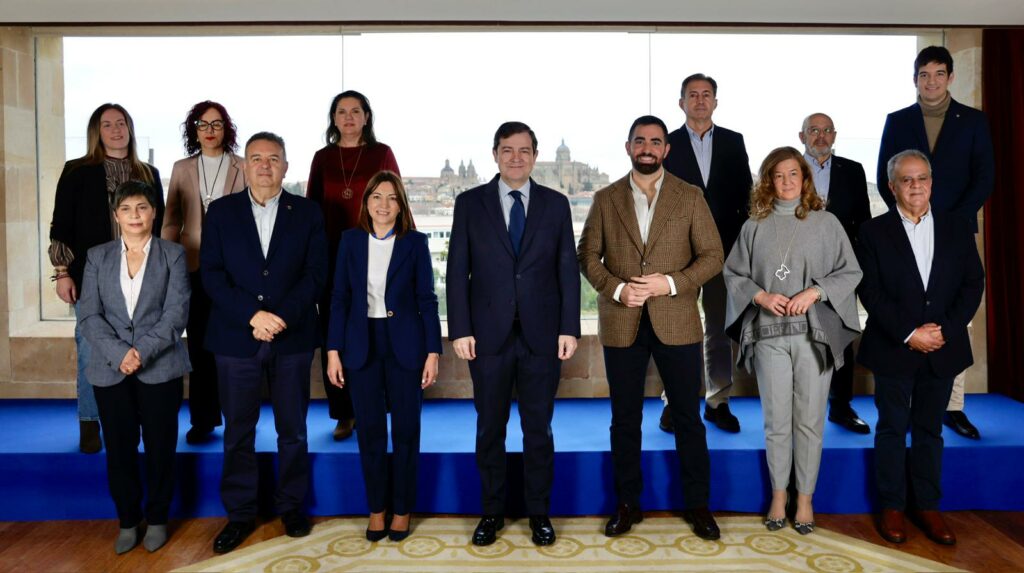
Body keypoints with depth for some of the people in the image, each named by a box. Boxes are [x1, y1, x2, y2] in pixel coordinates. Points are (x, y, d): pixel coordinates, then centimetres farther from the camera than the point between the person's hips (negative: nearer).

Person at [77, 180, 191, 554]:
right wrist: (119, 353, -15)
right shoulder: (97, 257, 8)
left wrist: (143, 351, -18)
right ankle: (128, 521, 26)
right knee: (119, 449, 9)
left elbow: (177, 313, -7)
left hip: (160, 369, -2)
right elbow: (88, 314, 0)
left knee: (160, 447, 6)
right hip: (110, 370, 2)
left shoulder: (173, 255, 3)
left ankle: (157, 519, 24)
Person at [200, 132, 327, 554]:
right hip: (236, 338, 0)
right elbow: (211, 273, -3)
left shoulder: (307, 213, 4)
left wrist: (282, 316, -16)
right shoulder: (220, 211, 5)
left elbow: (316, 273, -3)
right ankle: (240, 514, 23)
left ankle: (291, 506, 27)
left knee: (293, 429, 10)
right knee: (238, 431, 8)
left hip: (292, 338, 0)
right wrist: (252, 315, -16)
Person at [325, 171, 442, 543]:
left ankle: (402, 509, 22)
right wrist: (333, 350, -1)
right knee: (370, 431, 8)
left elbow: (427, 300, -1)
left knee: (405, 430, 6)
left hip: (404, 345, -1)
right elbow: (340, 298, 3)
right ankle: (377, 508, 24)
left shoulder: (415, 242, -1)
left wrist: (433, 351, -6)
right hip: (362, 346, 1)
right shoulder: (351, 240, 4)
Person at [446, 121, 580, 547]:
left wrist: (569, 329, -3)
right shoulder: (470, 203, 3)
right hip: (489, 334, 0)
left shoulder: (555, 204, 5)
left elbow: (568, 270, 4)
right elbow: (457, 271, 0)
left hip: (541, 335, 1)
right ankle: (492, 512, 26)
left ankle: (539, 512, 25)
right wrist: (460, 329, -6)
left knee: (538, 428, 10)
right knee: (490, 428, 10)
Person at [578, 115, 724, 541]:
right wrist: (616, 289, -13)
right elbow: (588, 256, 4)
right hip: (621, 324, 1)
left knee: (687, 417, 8)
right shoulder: (605, 199, 6)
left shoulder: (690, 197, 3)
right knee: (624, 418, 10)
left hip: (676, 322, -1)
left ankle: (697, 504, 24)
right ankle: (628, 503, 25)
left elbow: (712, 256, 0)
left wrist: (671, 283, -15)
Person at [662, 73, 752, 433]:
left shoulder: (734, 143, 9)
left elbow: (745, 194, 8)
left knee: (720, 327, 8)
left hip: (725, 249, 2)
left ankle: (718, 401, 18)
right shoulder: (667, 144, 4)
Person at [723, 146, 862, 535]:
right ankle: (778, 494, 23)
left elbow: (851, 272, 3)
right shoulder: (755, 226, 6)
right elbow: (732, 272, 8)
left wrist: (814, 292, -12)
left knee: (809, 420, 5)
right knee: (776, 421, 7)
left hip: (814, 333, 0)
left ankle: (805, 497, 20)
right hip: (769, 334, 1)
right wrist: (760, 296, -9)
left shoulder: (826, 223, 4)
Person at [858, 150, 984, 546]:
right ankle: (892, 507, 17)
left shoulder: (957, 228, 6)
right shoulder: (874, 231, -2)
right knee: (892, 428, 7)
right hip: (893, 349, -2)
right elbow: (871, 293, -8)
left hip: (943, 349, 3)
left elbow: (973, 284, 3)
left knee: (930, 429, 12)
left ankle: (927, 506, 22)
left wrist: (946, 330, -10)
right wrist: (909, 334, -14)